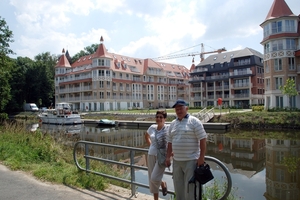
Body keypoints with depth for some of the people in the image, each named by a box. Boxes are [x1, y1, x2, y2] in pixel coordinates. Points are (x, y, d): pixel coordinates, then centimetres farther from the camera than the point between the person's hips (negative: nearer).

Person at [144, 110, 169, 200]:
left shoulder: (168, 128, -12)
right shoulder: (152, 127, 3)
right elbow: (146, 136, 23)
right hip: (151, 155, 5)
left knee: (154, 178, -14)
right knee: (151, 179, 10)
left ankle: (163, 184, 22)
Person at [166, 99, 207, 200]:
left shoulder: (194, 121, -7)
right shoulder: (173, 123, 11)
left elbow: (202, 139, -10)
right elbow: (170, 142, 15)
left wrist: (201, 157, -14)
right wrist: (168, 157, 11)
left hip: (191, 160, -6)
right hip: (176, 160, 6)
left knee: (190, 187, 0)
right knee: (178, 186, 16)